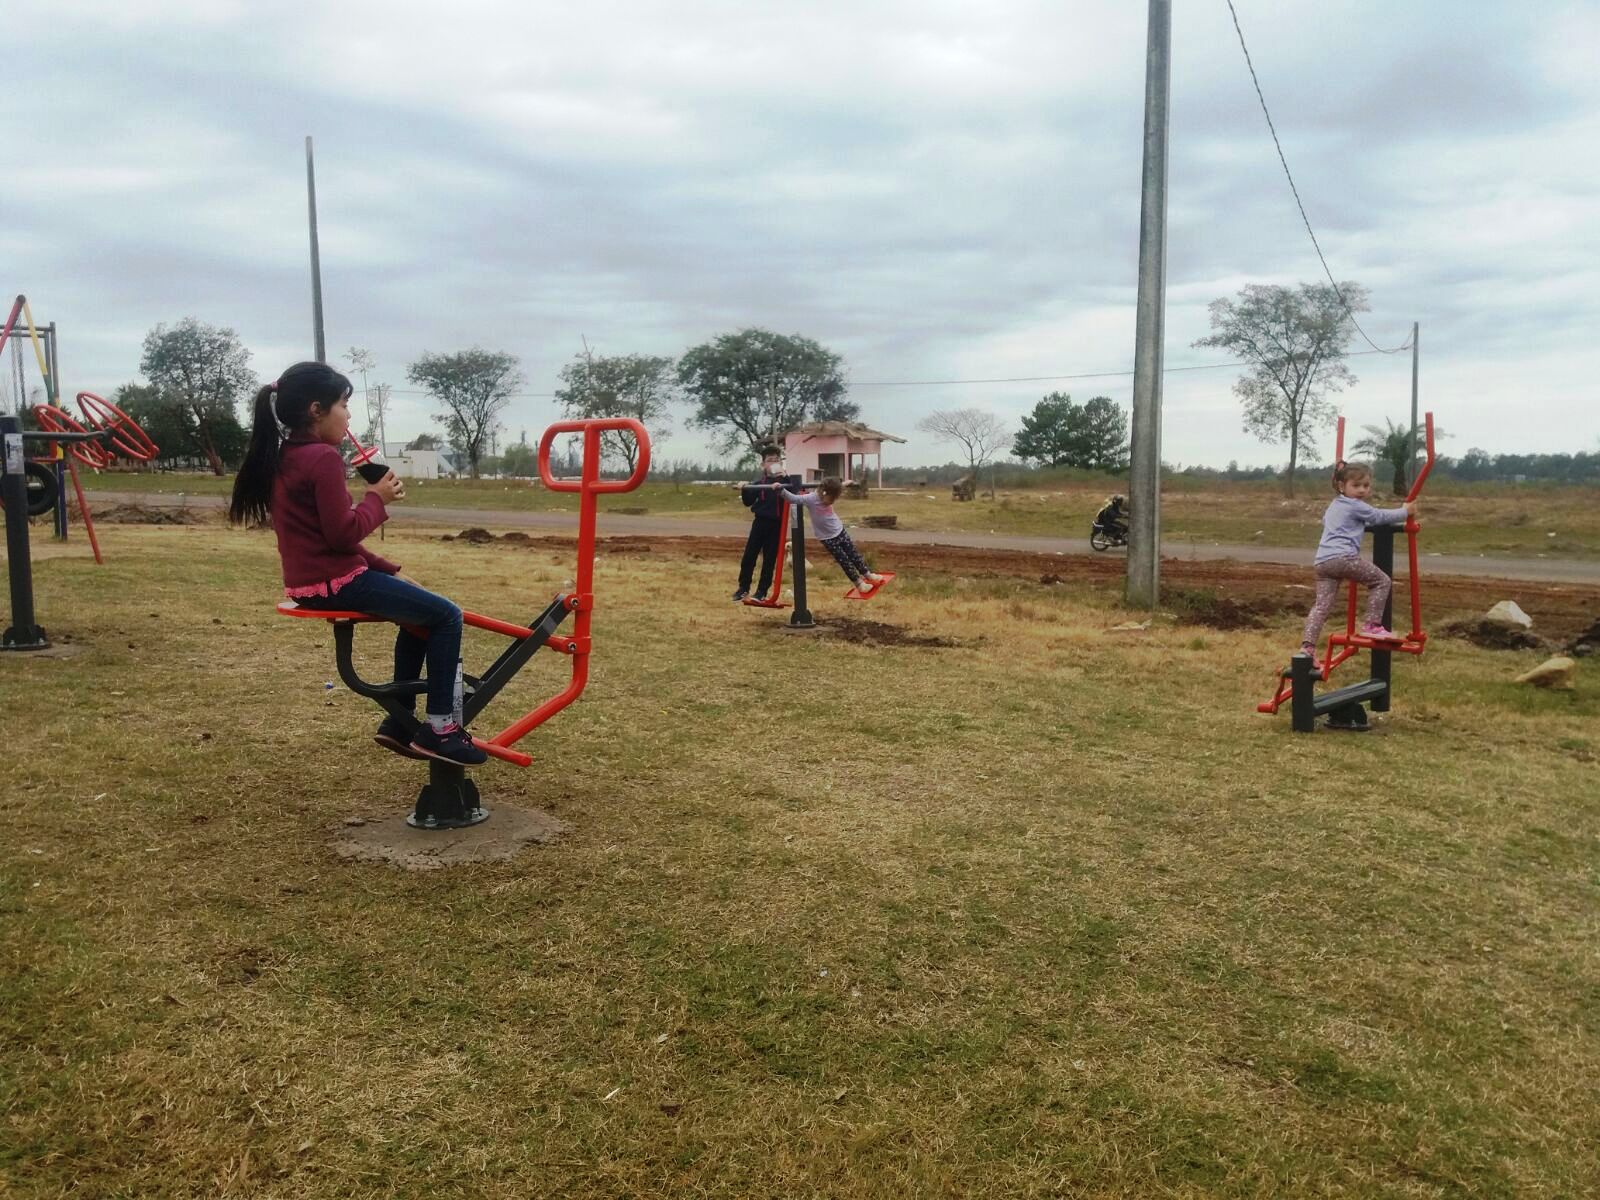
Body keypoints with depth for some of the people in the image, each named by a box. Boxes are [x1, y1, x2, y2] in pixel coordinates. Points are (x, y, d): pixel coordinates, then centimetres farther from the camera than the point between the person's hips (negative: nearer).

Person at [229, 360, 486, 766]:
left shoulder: (281, 458, 15)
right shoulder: (324, 457, -17)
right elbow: (343, 533, -22)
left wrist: (389, 569, 15)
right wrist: (377, 498, -5)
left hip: (308, 581, 10)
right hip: (334, 583, -10)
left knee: (420, 612, 23)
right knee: (446, 616, -6)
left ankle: (398, 722, 24)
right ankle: (438, 728, -2)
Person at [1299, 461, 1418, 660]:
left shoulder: (1333, 506, 30)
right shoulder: (1355, 505, 5)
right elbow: (1380, 516, 13)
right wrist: (1405, 512, 29)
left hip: (1322, 561, 8)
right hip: (1344, 557, -8)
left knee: (1321, 606, 1)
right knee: (1382, 581, 8)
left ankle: (1307, 645, -13)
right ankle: (1372, 625, 3)